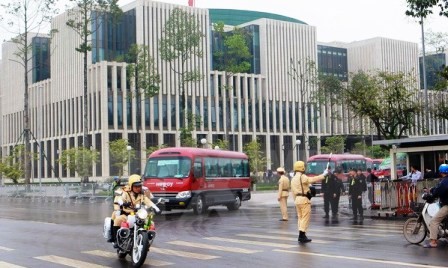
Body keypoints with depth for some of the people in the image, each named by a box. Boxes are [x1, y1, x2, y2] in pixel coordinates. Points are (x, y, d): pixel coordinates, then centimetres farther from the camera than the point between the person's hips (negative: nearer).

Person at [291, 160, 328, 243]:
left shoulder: (293, 179, 15)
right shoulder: (302, 177, -12)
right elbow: (313, 179, -21)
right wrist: (323, 175, -14)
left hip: (297, 199, 9)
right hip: (304, 199, -9)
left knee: (300, 217, 13)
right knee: (305, 218, -6)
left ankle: (301, 236, 13)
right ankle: (302, 235, -11)